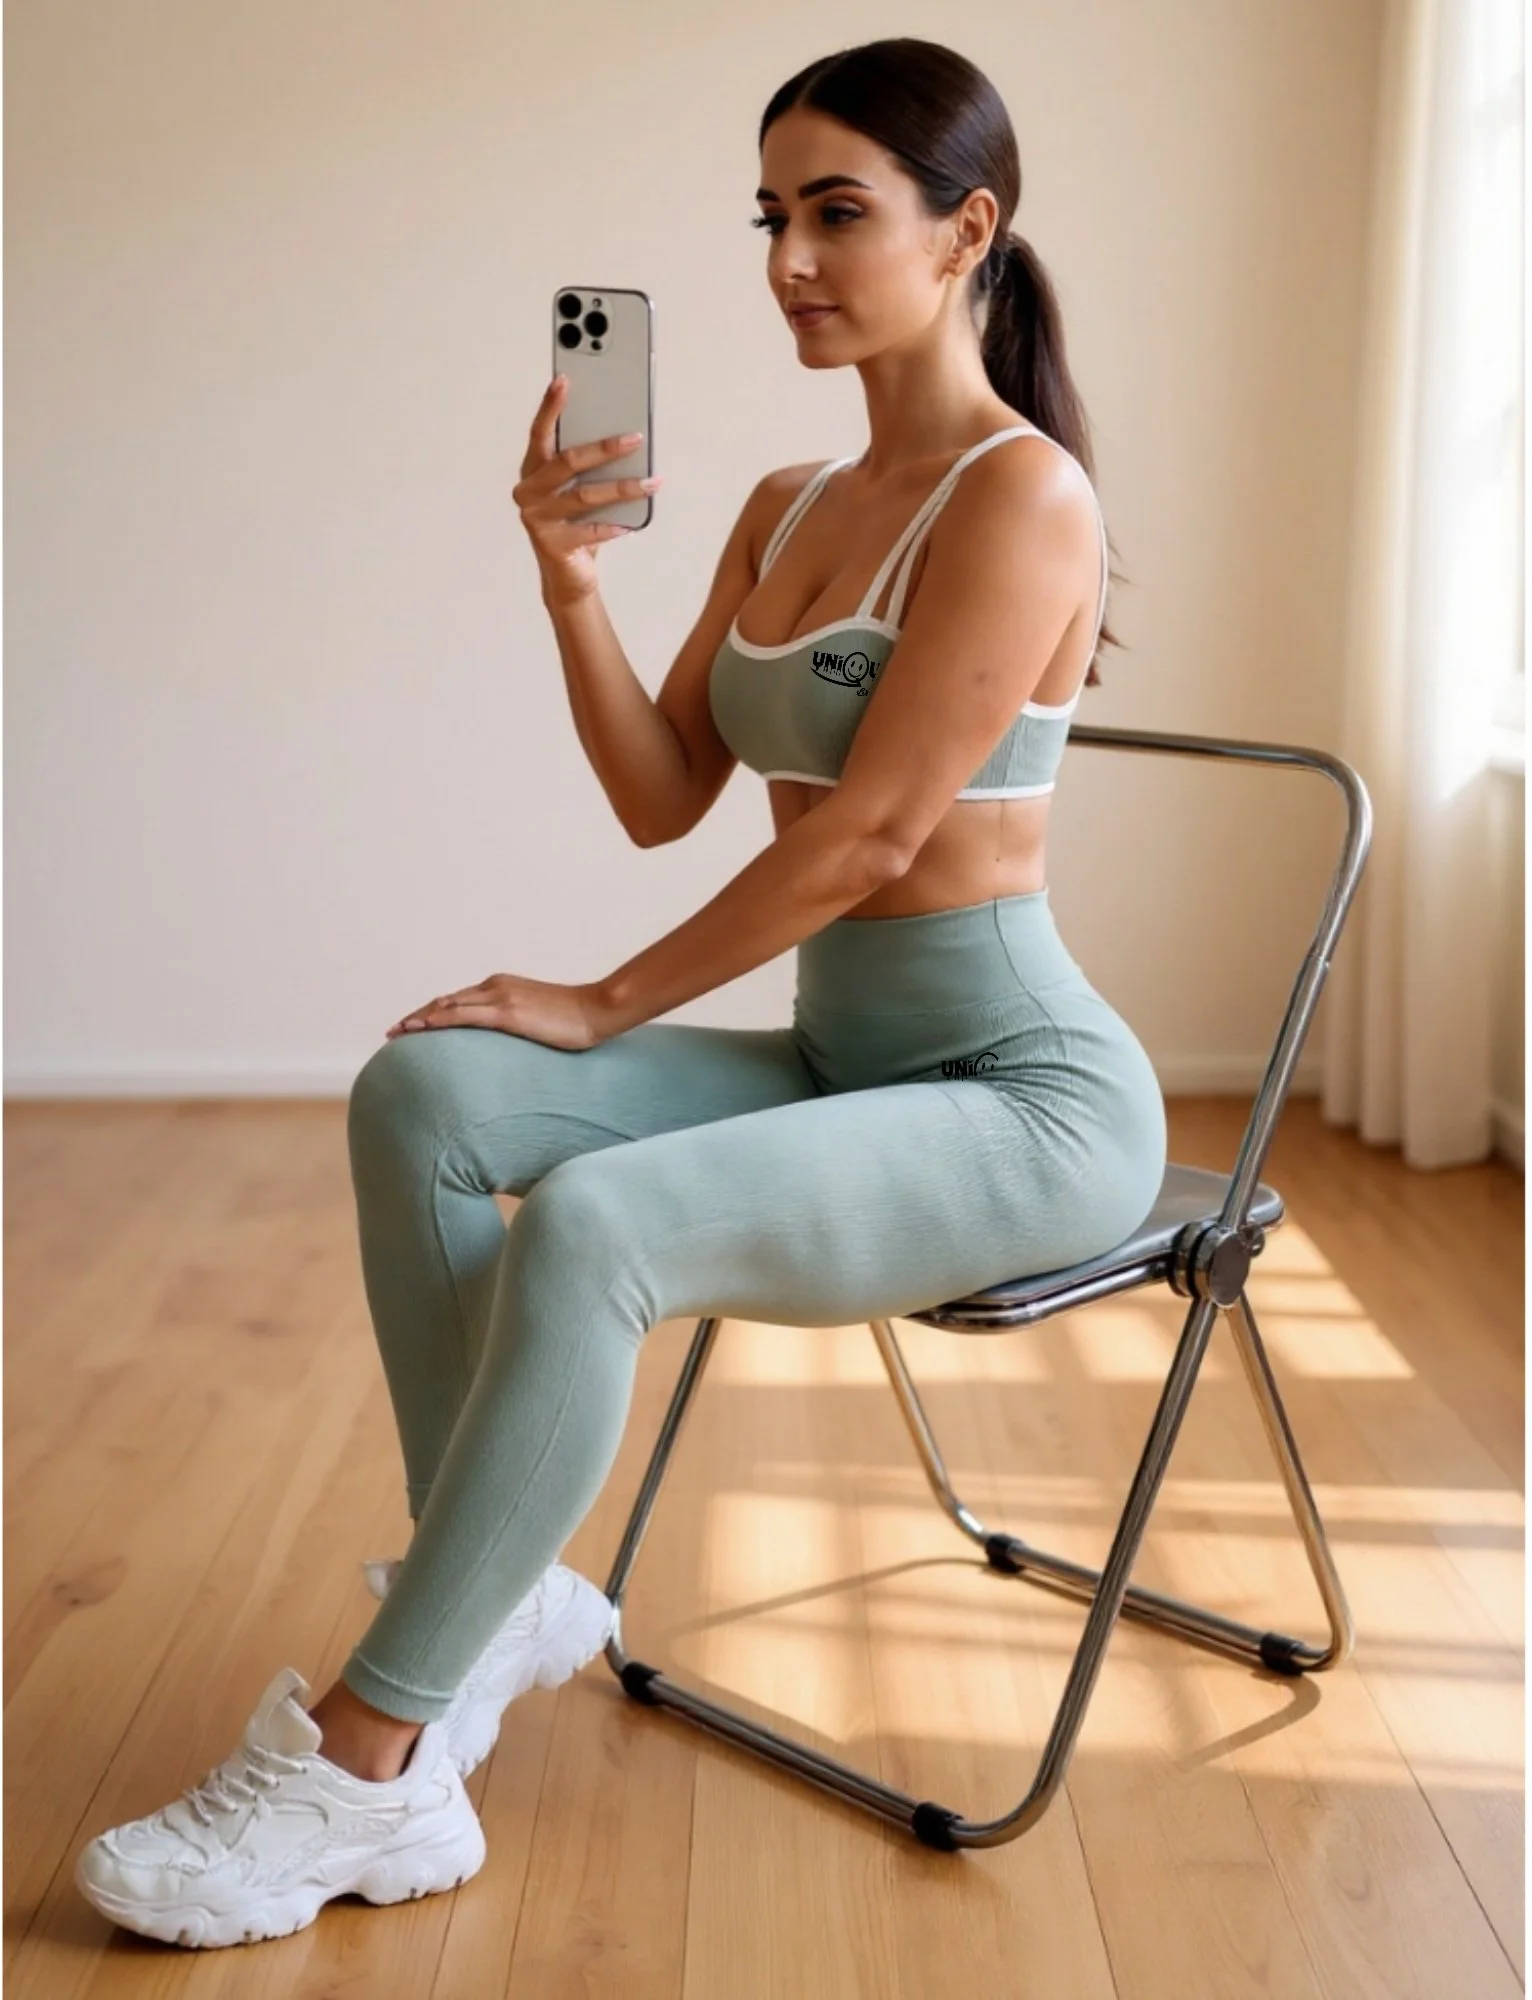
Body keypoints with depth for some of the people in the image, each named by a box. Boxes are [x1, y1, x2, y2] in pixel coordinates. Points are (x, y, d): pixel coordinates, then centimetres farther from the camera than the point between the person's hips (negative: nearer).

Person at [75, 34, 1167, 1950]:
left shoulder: (1019, 495, -13)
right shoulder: (786, 505, 12)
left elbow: (864, 834, -18)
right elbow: (665, 800, 9)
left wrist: (603, 1008, -10)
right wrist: (568, 576, -6)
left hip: (1030, 1095, -8)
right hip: (843, 1060, 8)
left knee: (595, 1225, -30)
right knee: (424, 1093, -13)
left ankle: (359, 1760, -16)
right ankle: (494, 1595, -6)